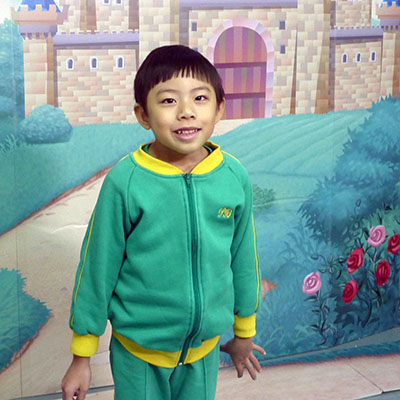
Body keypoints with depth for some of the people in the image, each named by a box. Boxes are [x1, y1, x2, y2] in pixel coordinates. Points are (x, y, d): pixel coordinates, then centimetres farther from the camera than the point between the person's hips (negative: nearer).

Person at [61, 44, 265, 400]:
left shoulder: (235, 178, -9)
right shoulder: (125, 182, -18)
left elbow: (244, 259, 5)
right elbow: (97, 268, -9)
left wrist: (244, 331, 16)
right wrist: (82, 356, -2)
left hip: (205, 348, 3)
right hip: (137, 351, -3)